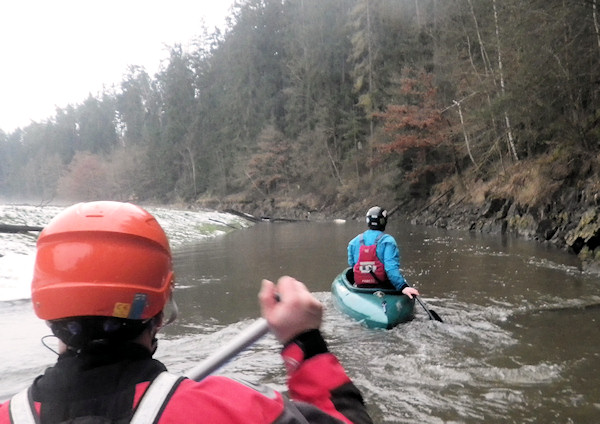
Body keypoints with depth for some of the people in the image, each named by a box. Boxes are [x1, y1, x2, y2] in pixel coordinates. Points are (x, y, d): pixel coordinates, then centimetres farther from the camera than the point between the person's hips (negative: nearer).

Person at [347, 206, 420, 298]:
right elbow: (391, 268, -22)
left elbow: (351, 265, 10)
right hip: (384, 289, -4)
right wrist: (403, 287, -26)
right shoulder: (388, 241, -10)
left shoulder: (353, 242, 4)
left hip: (360, 288, 5)